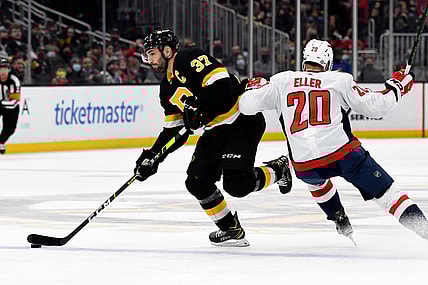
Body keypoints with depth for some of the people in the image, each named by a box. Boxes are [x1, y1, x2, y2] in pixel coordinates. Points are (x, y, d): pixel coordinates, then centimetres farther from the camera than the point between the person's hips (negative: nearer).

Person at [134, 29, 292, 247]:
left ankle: (277, 170, 7)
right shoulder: (167, 88, 15)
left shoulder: (190, 59, -14)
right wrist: (152, 155, 7)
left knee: (236, 184, -21)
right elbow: (173, 129, 17)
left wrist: (198, 106, -29)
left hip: (243, 120, -10)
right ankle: (231, 230, 11)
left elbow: (222, 84, -25)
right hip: (216, 130, 10)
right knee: (197, 183, -1)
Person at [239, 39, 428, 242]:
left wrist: (253, 88, 36)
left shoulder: (282, 81, 12)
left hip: (304, 163, 2)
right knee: (385, 190, 6)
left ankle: (342, 224, 39)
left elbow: (247, 105, 13)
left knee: (315, 178, 39)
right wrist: (397, 86, 26)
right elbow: (375, 106, 9)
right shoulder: (340, 81, 9)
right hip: (343, 153, -2)